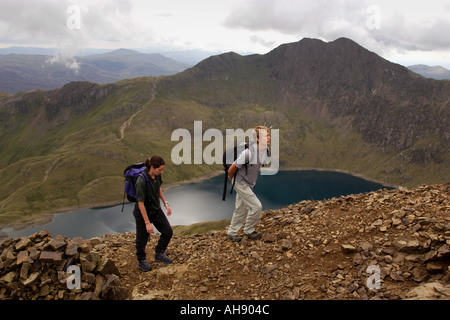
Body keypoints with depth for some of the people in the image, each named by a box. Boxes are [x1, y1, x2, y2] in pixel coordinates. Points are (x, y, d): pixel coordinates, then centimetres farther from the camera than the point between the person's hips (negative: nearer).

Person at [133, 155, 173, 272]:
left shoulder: (156, 175, -10)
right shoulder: (141, 181, -32)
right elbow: (141, 203, -27)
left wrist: (165, 203, 8)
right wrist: (147, 223, -24)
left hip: (156, 209, 7)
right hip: (143, 212, -7)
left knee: (168, 231, 8)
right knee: (142, 238, 9)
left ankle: (159, 254, 29)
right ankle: (142, 261, 34)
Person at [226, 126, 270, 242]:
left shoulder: (264, 150, -6)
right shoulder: (248, 153, -33)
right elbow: (232, 169, -23)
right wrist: (231, 179, -3)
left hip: (249, 183, 8)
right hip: (241, 183, -8)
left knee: (241, 209, 16)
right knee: (256, 206, -6)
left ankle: (231, 233, 32)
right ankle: (249, 231, 16)